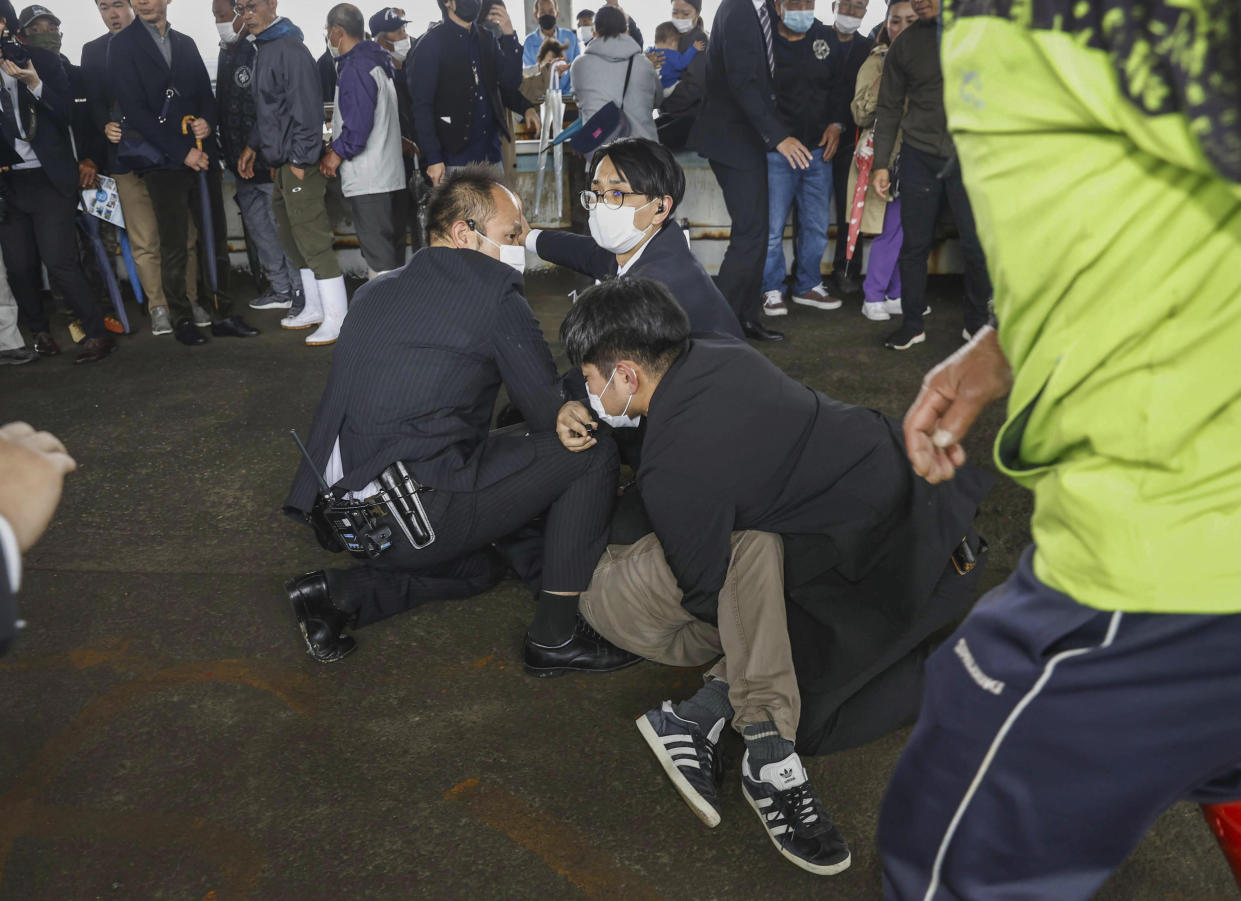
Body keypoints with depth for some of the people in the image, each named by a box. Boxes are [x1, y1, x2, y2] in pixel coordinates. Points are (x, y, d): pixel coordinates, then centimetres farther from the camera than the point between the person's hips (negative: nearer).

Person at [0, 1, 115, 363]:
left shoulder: (44, 61, 2)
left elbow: (67, 112, -4)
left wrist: (35, 85, -19)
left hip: (49, 180, -3)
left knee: (59, 262, -12)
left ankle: (97, 333, -2)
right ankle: (40, 333, 20)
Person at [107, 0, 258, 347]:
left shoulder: (185, 43, 15)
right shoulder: (123, 44, 0)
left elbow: (206, 93, 17)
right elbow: (134, 109, -8)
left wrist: (208, 121, -7)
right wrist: (181, 152, -13)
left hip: (201, 155, 4)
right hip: (164, 162, -4)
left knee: (217, 237, 3)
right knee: (173, 246, 0)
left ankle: (223, 315, 10)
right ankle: (182, 319, 10)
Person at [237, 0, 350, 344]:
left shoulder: (289, 49, -13)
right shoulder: (263, 48, 16)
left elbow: (307, 108, -19)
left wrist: (300, 160, -20)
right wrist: (253, 145, 17)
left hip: (299, 163, -10)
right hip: (280, 162, 10)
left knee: (312, 239, -7)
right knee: (290, 236, 16)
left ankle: (337, 319, 0)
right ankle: (315, 308, 26)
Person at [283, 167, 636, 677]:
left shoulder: (375, 290, 17)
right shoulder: (494, 290, -6)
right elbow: (550, 413, -2)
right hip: (419, 515, -9)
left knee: (477, 568, 35)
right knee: (592, 448, 1)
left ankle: (337, 592, 13)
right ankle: (555, 635, 4)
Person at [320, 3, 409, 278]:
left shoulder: (354, 67, -11)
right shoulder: (378, 62, 18)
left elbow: (359, 123, -20)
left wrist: (336, 153, -5)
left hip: (368, 183, -10)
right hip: (392, 176, 10)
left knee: (379, 260, -8)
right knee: (393, 257, 13)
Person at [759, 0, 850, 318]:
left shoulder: (826, 38, 7)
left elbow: (841, 84, 15)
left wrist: (836, 123, 2)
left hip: (819, 149, 5)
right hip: (776, 152, -4)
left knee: (817, 226, 9)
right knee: (773, 226, -3)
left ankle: (807, 286, 23)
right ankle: (772, 290, 11)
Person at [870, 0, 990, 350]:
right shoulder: (905, 43, 6)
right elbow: (889, 107, 9)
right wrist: (881, 163, 3)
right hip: (919, 157, 1)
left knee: (977, 246, 0)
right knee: (914, 246, 4)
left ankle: (977, 324, 18)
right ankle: (911, 325, 17)